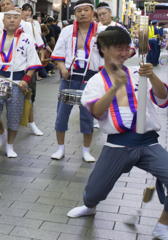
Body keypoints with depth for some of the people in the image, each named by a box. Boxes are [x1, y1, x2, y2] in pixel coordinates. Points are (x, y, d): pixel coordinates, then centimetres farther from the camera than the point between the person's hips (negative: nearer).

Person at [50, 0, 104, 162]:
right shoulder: (67, 31, 6)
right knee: (62, 112, 4)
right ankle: (60, 148, 21)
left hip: (90, 78, -1)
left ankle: (86, 150, 22)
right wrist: (62, 68, -10)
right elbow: (58, 53, 8)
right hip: (69, 76, 2)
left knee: (87, 114, 5)